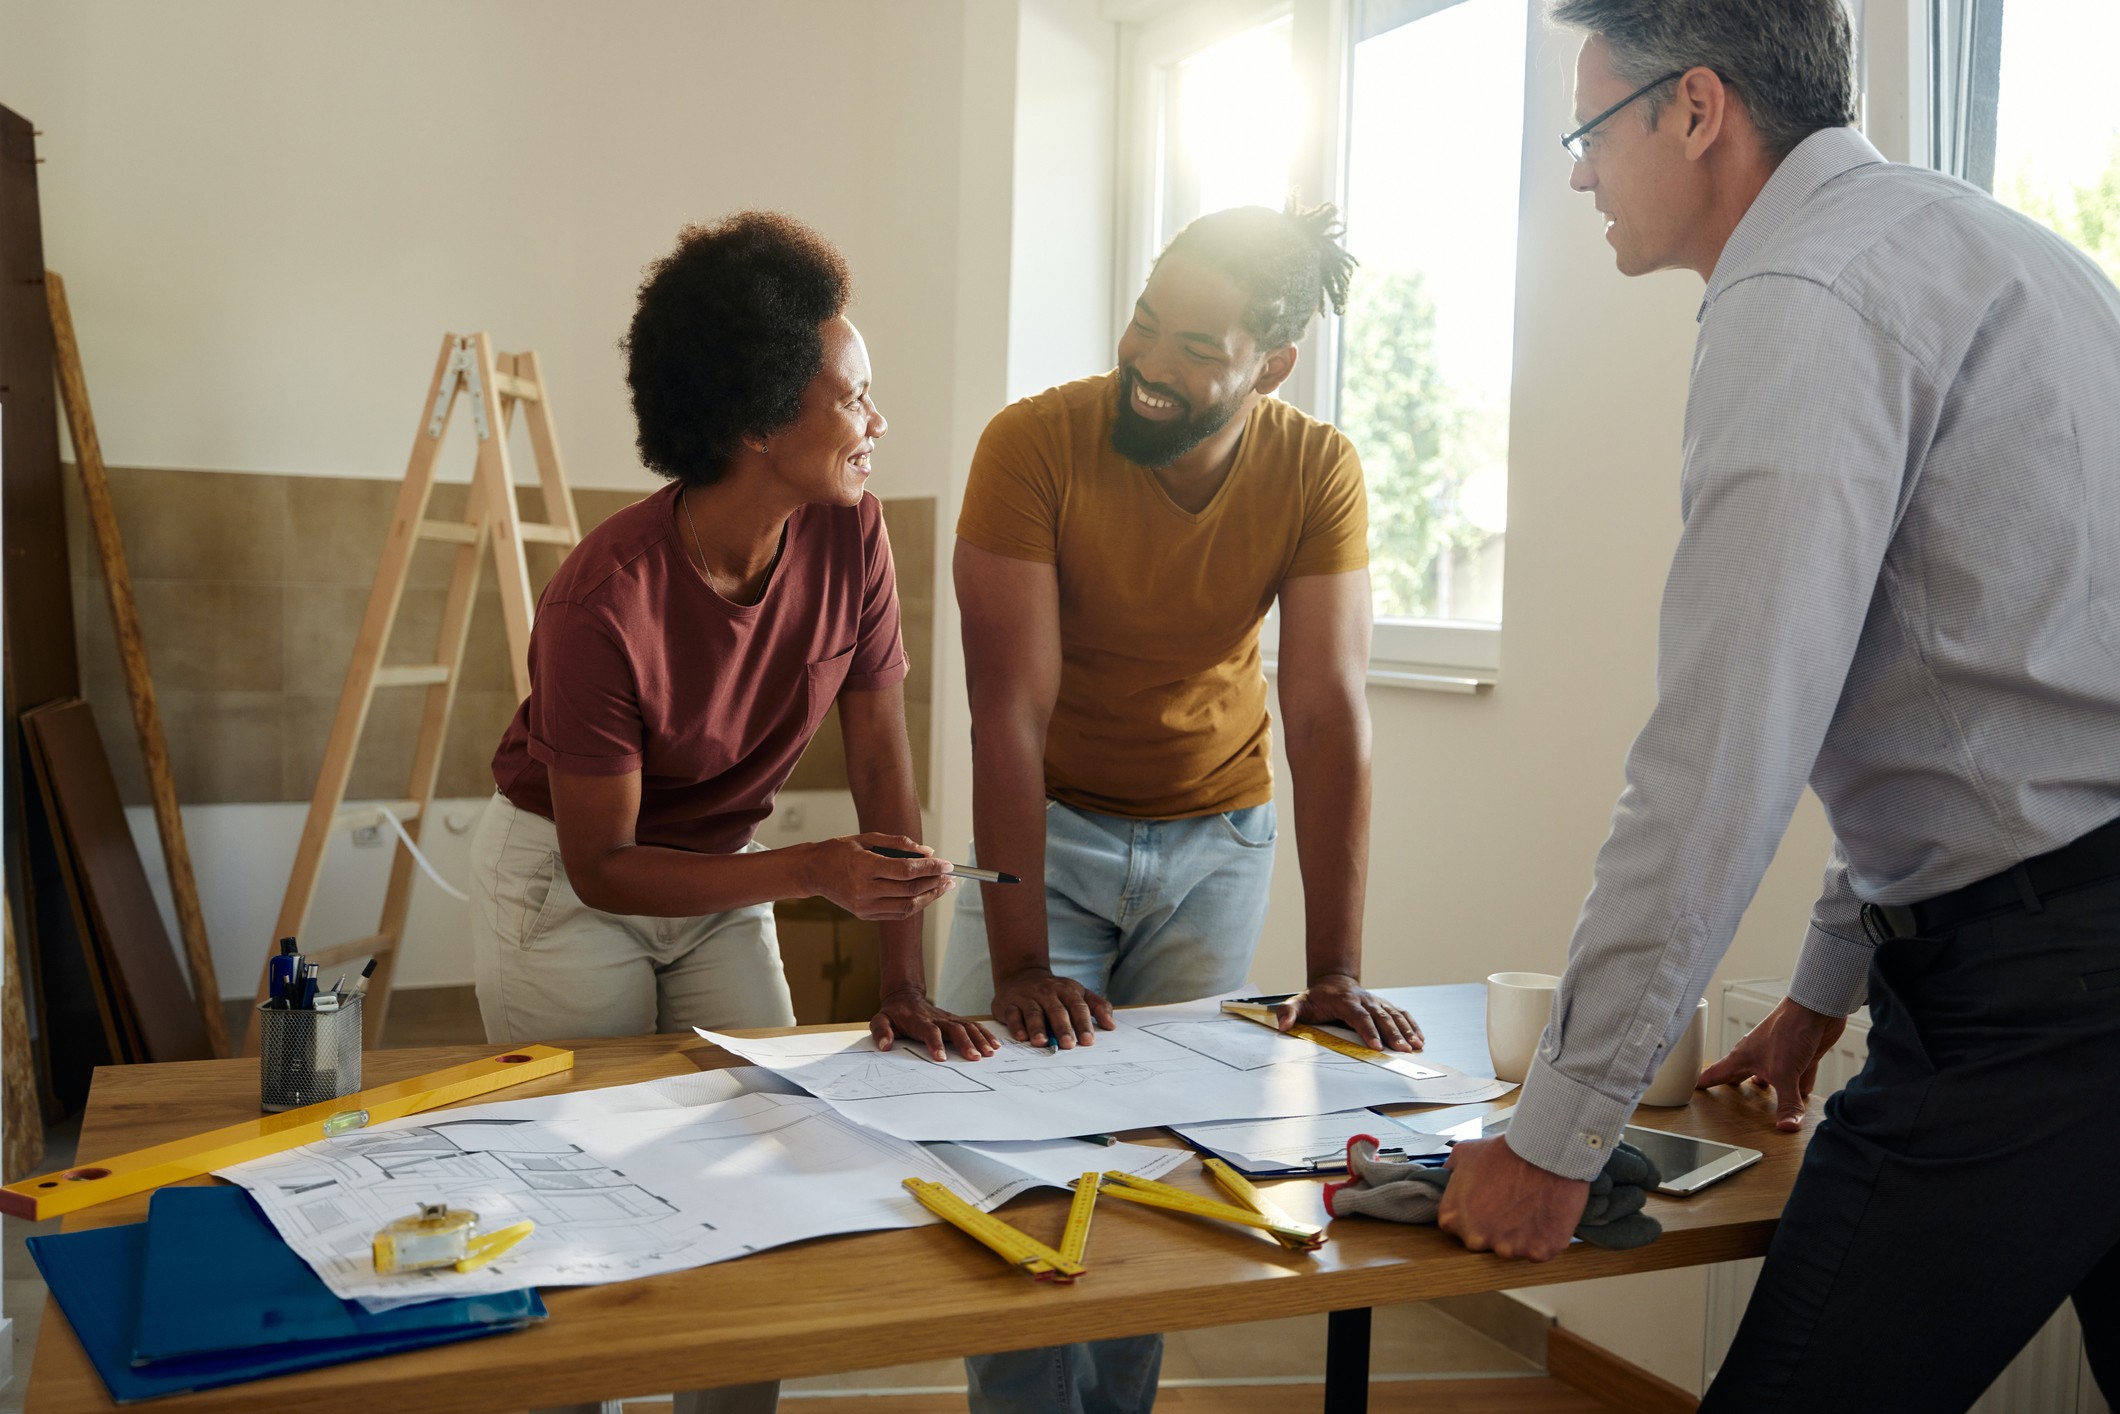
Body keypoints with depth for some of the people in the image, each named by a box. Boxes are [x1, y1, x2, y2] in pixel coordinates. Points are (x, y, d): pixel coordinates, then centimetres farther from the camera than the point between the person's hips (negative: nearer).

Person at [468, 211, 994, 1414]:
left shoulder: (849, 532, -17)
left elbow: (883, 759, -13)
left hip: (723, 874, 5)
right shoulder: (605, 603, -31)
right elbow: (603, 867, -24)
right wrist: (819, 872, -36)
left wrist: (907, 984, -18)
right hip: (569, 883, -4)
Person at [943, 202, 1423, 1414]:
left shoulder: (1317, 473, -16)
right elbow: (1011, 709, -26)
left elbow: (1330, 713, -20)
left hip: (1217, 838, 2)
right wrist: (1020, 961, -30)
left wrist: (1336, 971, -25)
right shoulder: (1036, 443, -23)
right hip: (1048, 826, -1)